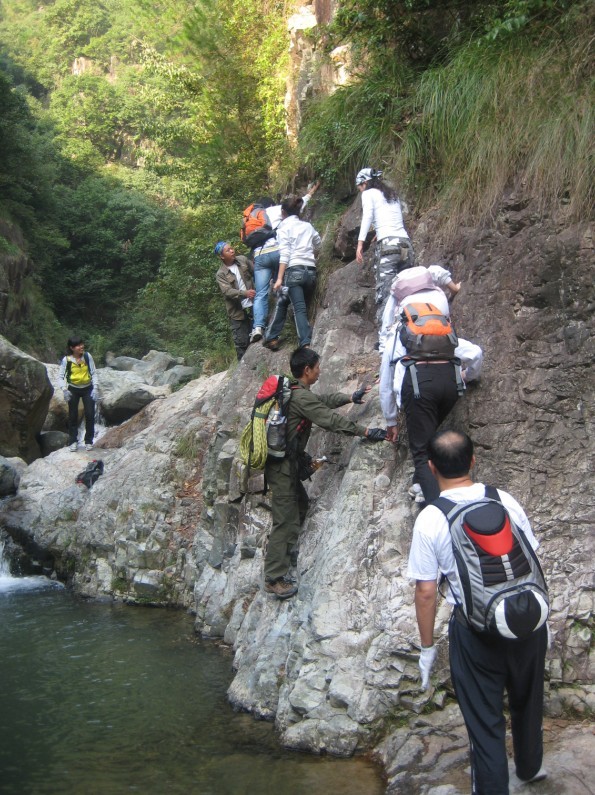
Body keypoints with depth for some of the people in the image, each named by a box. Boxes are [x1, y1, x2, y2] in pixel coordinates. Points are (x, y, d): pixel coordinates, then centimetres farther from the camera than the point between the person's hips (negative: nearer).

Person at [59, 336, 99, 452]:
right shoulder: (66, 360, -13)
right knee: (73, 416, 4)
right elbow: (60, 376, -7)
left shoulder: (87, 356, -9)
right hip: (73, 389, -1)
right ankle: (73, 441, 15)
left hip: (88, 389, 1)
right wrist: (64, 389, -21)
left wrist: (95, 388, -11)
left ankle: (89, 441, 11)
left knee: (90, 415, -2)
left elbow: (94, 373, -3)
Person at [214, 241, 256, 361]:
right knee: (242, 342, 1)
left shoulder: (242, 260, 2)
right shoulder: (220, 274, -7)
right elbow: (227, 291, -19)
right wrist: (245, 293, -34)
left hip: (253, 306, 3)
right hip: (237, 312, -3)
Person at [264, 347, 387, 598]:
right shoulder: (300, 397, -20)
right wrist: (366, 431, -17)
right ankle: (274, 579, -2)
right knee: (286, 520, -6)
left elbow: (322, 399, 25)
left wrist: (350, 397, 29)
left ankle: (286, 552, 32)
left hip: (284, 461, 10)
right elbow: (331, 420, -22)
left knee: (300, 503, 23)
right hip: (282, 464, -10)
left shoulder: (291, 391, 10)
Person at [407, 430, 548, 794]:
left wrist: (427, 647, 1)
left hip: (476, 631, -4)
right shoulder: (505, 500, -7)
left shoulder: (430, 520, -15)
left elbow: (426, 592, -12)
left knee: (485, 719, 14)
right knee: (528, 699, 28)